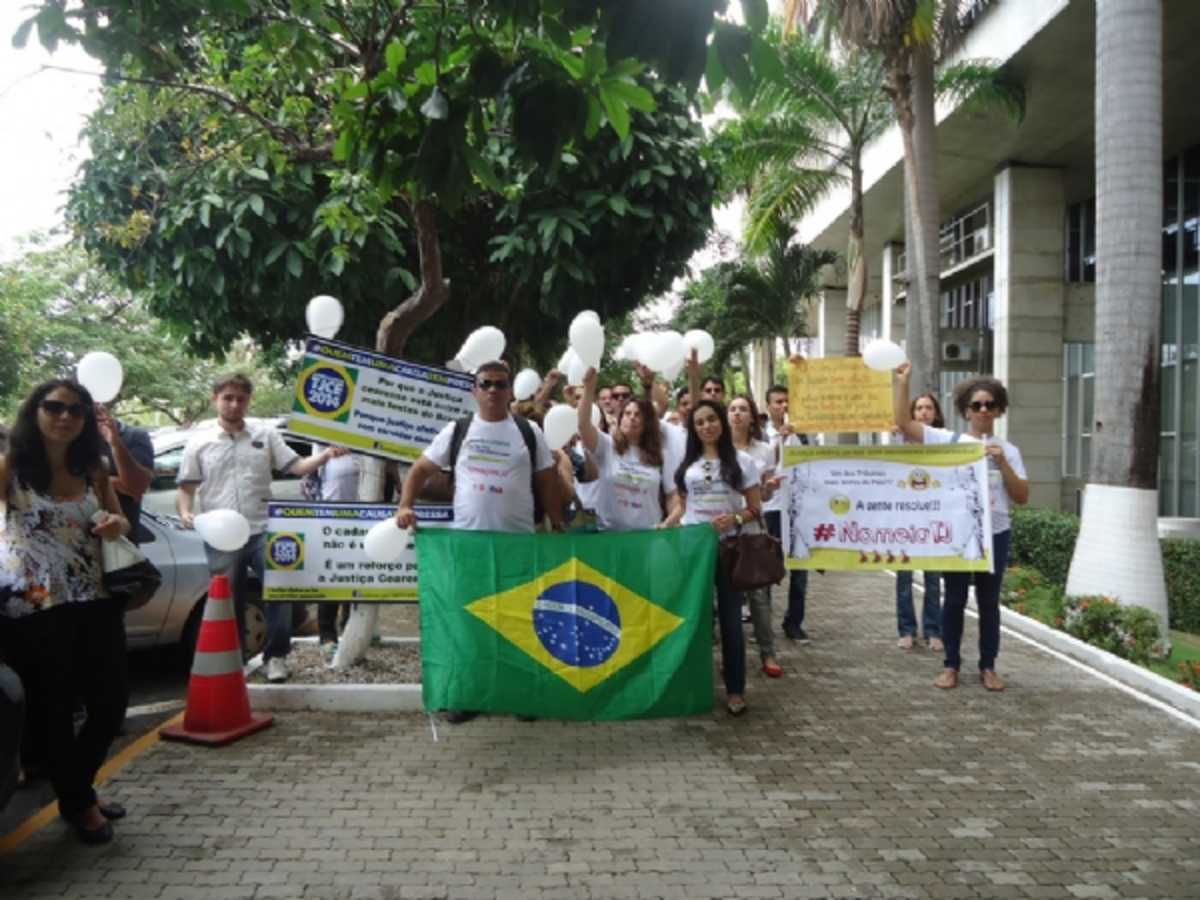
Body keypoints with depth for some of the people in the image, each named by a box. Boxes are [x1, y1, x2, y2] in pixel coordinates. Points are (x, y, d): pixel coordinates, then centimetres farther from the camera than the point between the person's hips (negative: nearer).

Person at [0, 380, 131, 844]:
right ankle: (78, 802, 29)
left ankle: (77, 787, 36)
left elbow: (119, 522, 15)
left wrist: (118, 525, -8)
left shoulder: (94, 472, 7)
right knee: (53, 710, 7)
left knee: (110, 704, 9)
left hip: (92, 604, 5)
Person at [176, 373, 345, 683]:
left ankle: (275, 655, 7)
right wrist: (186, 512, -10)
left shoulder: (266, 434, 8)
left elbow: (295, 466, 2)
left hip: (262, 531, 0)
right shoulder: (199, 443, 7)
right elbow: (186, 487, 10)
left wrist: (325, 456, -16)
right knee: (228, 601, 9)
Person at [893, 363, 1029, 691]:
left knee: (989, 602, 10)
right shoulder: (947, 440, 2)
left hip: (995, 534, 1)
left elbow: (1022, 496, 2)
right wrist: (901, 382, -8)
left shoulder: (1007, 450, 6)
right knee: (954, 599, 6)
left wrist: (1002, 463, -10)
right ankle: (951, 665, 17)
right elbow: (903, 422, -4)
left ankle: (988, 667, 21)